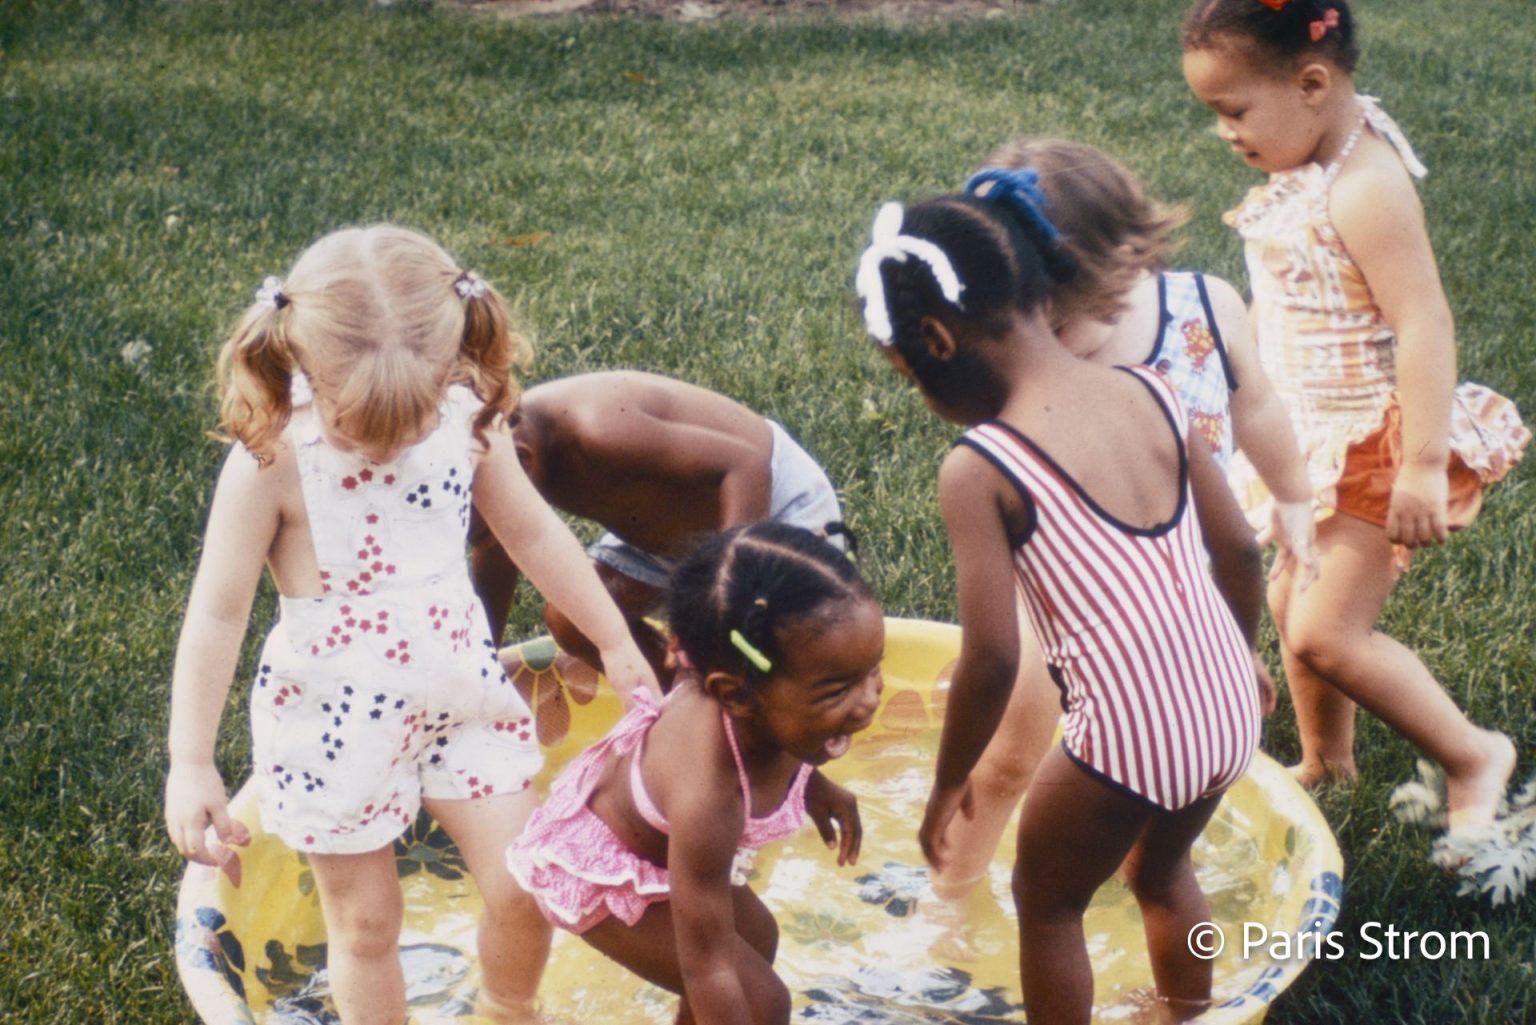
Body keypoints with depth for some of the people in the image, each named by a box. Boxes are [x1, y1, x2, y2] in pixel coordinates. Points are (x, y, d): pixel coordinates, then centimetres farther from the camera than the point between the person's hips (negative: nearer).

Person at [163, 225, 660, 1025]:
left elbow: (531, 531, 4)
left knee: (522, 892, 9)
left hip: (461, 695, 4)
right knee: (365, 921, 11)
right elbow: (218, 613, -17)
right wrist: (190, 764, -16)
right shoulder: (272, 460, -23)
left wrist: (615, 642, 11)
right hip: (334, 720, -3)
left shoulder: (467, 418, -11)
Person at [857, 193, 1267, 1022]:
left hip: (1129, 736, -6)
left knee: (1047, 903, 23)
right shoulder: (1149, 392, 1)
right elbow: (1240, 550, 7)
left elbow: (992, 658, -15)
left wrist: (948, 784, 1)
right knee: (1161, 869, 35)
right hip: (1228, 707, 6)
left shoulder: (976, 470, -15)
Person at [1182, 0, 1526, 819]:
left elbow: (1424, 325, -29)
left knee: (1324, 632, -10)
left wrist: (1424, 467, -31)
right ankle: (1326, 762, 38)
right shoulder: (1303, 169, 3)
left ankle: (1473, 756, 9)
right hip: (1315, 442, 9)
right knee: (1293, 607, 17)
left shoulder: (1364, 189, -25)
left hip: (1376, 447, -9)